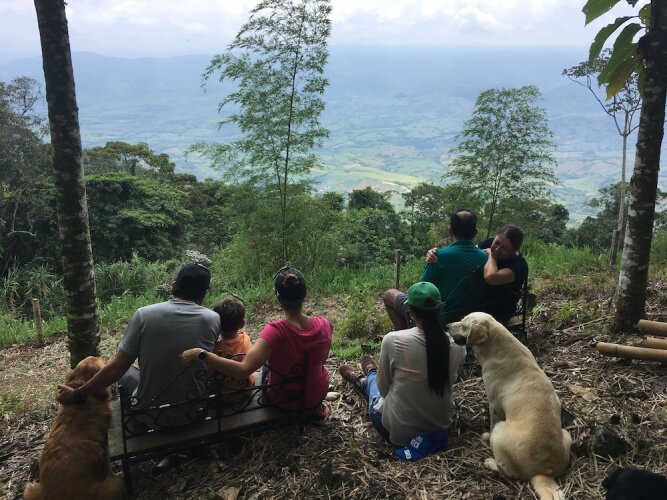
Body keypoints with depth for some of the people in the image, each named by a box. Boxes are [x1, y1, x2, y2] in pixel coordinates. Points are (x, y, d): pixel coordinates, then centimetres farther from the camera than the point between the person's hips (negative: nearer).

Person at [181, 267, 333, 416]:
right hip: (316, 395, 2)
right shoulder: (323, 325, -22)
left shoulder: (276, 332, -34)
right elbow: (322, 359, -2)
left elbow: (243, 369, -42)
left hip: (283, 399, -2)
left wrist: (200, 354, -38)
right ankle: (316, 407, 36)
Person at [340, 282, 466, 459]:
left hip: (399, 431, -3)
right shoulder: (457, 345, -15)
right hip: (441, 426, 4)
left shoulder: (393, 340, -25)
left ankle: (361, 380, 63)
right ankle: (372, 374, 63)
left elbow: (383, 389, -10)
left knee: (373, 380, 29)